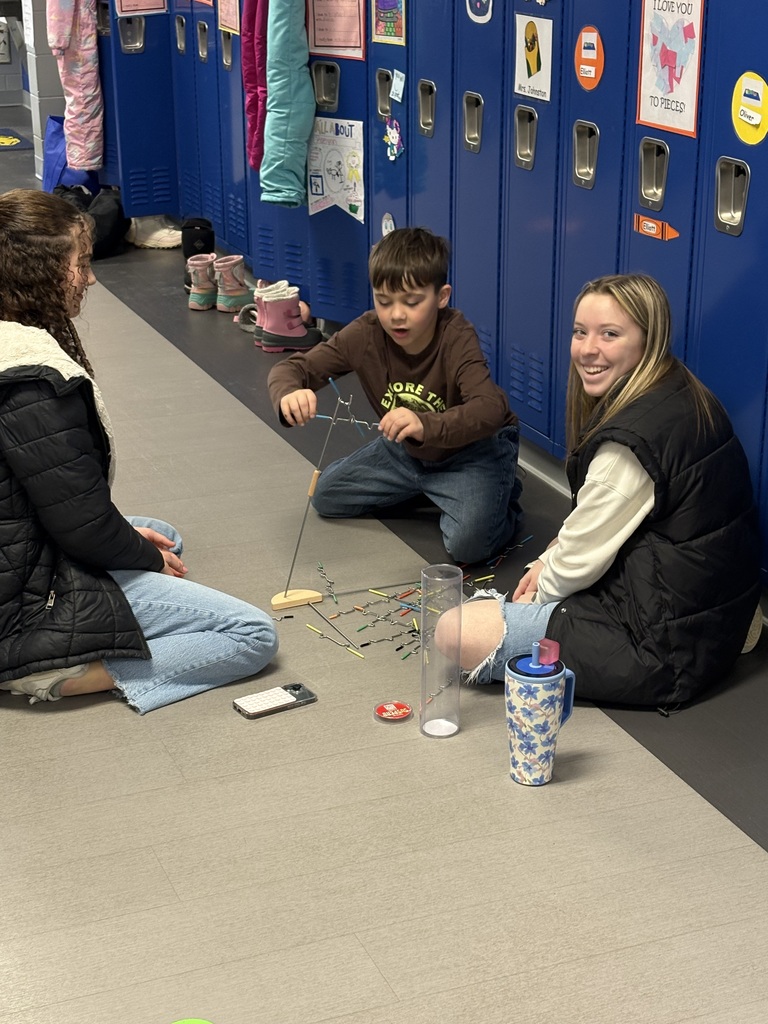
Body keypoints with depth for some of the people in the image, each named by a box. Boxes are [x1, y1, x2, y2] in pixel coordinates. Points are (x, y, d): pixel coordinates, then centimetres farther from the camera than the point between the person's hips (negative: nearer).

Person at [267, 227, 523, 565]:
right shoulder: (365, 334, -18)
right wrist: (289, 395, -42)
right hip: (406, 451, 6)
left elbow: (491, 409, -45)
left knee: (468, 543, -28)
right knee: (326, 496, 5)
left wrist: (426, 425, -63)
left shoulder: (457, 338, -30)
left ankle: (501, 494, 6)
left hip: (474, 448, -6)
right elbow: (289, 369, -16)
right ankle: (423, 490, 20)